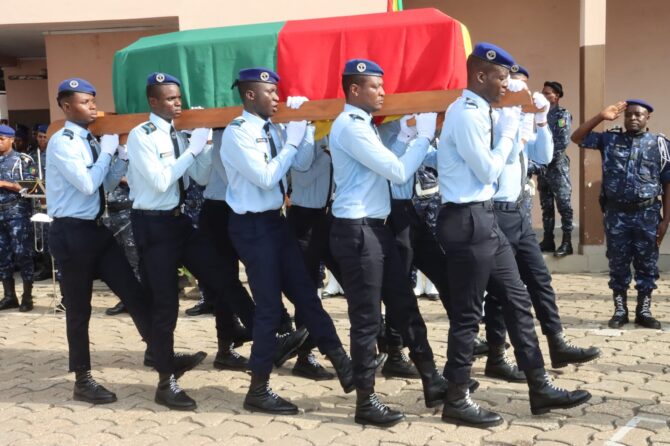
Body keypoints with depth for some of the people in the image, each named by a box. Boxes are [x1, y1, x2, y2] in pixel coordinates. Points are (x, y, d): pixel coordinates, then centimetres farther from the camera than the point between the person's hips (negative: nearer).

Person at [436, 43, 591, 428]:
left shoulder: (481, 113, 14)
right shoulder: (465, 114, -15)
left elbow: (507, 160, 21)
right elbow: (489, 171, -16)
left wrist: (513, 121, 9)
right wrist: (509, 128, -5)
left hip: (484, 218, 10)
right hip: (467, 221, -10)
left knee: (518, 300, 13)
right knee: (468, 313, -1)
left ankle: (540, 389, 23)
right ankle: (457, 401, 13)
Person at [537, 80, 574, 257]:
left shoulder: (563, 115, -4)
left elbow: (563, 142, -14)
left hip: (557, 166, -7)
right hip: (542, 166, 7)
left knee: (563, 204, -5)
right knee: (546, 205, 10)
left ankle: (567, 242, -3)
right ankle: (548, 240, 15)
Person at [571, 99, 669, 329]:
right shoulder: (610, 139, 6)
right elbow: (577, 137, 3)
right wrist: (601, 116, -5)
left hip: (647, 214, -1)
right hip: (616, 214, 1)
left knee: (647, 265, 7)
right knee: (618, 264, 7)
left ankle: (644, 310, 19)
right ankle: (620, 310, 19)